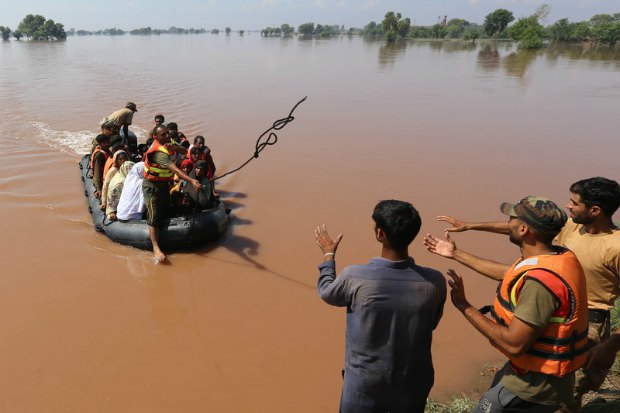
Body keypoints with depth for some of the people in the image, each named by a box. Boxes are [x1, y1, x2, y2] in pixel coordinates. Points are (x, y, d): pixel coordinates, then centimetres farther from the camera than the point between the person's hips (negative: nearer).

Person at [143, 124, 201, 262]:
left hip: (164, 184, 10)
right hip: (152, 187, -10)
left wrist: (174, 147, -11)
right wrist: (191, 180, -53)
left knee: (165, 211, 19)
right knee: (154, 217, -9)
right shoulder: (159, 152, -31)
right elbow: (174, 169, -44)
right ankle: (156, 248, -9)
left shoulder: (165, 144, 0)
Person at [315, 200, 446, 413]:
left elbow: (326, 292, -2)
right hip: (413, 384, 2)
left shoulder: (354, 277, -25)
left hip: (365, 385, -1)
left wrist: (328, 254, 14)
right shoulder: (435, 282, -20)